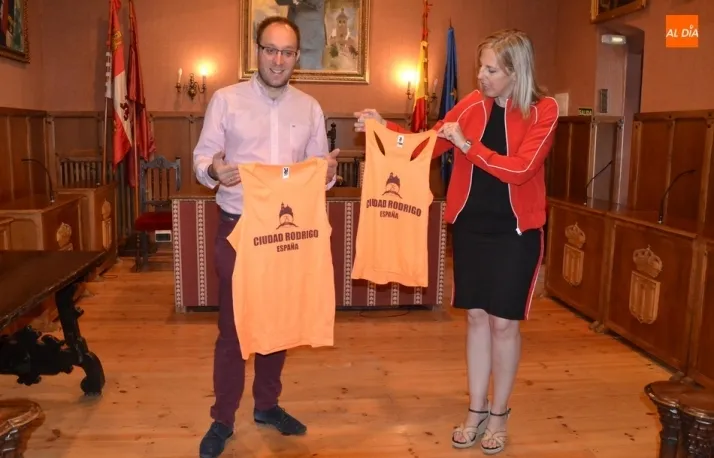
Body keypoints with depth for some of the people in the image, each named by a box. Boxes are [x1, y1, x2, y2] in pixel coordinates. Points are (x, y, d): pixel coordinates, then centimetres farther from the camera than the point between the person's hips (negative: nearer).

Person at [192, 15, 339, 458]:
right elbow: (201, 157, -3)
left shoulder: (310, 108, 7)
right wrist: (214, 170, -25)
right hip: (238, 227, -3)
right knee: (232, 323, 4)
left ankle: (267, 404, 32)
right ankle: (223, 418, 20)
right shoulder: (226, 99, -2)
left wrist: (328, 171, -16)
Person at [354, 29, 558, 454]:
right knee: (477, 317, 10)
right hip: (471, 225, 4)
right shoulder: (473, 104, 2)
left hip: (515, 230, -3)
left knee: (504, 322, 3)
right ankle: (477, 410, 26)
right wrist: (385, 127, -7)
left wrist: (467, 146, -23)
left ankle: (499, 414, 24)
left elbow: (520, 169, -21)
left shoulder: (543, 110, -9)